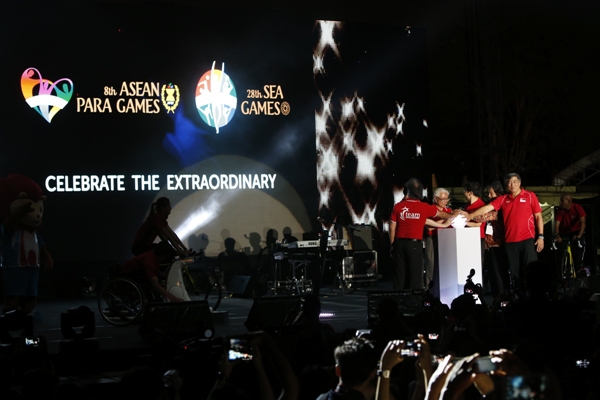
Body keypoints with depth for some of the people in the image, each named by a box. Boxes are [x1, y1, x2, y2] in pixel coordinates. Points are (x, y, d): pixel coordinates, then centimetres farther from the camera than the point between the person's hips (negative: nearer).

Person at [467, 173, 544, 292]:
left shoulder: (530, 196, 3)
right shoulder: (503, 199, 10)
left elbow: (538, 216, 3)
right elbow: (487, 208, 1)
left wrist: (541, 236, -5)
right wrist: (469, 216, -12)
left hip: (527, 239, -3)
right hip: (510, 241, 3)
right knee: (515, 272, 8)